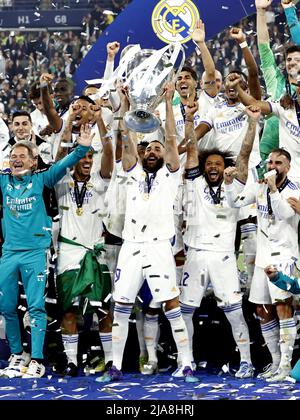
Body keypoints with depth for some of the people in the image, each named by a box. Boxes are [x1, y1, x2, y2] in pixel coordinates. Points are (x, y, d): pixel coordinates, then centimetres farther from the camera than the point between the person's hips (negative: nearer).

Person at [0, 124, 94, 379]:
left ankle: (37, 360, -5)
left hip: (35, 252, -3)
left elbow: (63, 165, -5)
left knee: (36, 307, -5)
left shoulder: (41, 180, 4)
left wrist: (82, 148, -19)